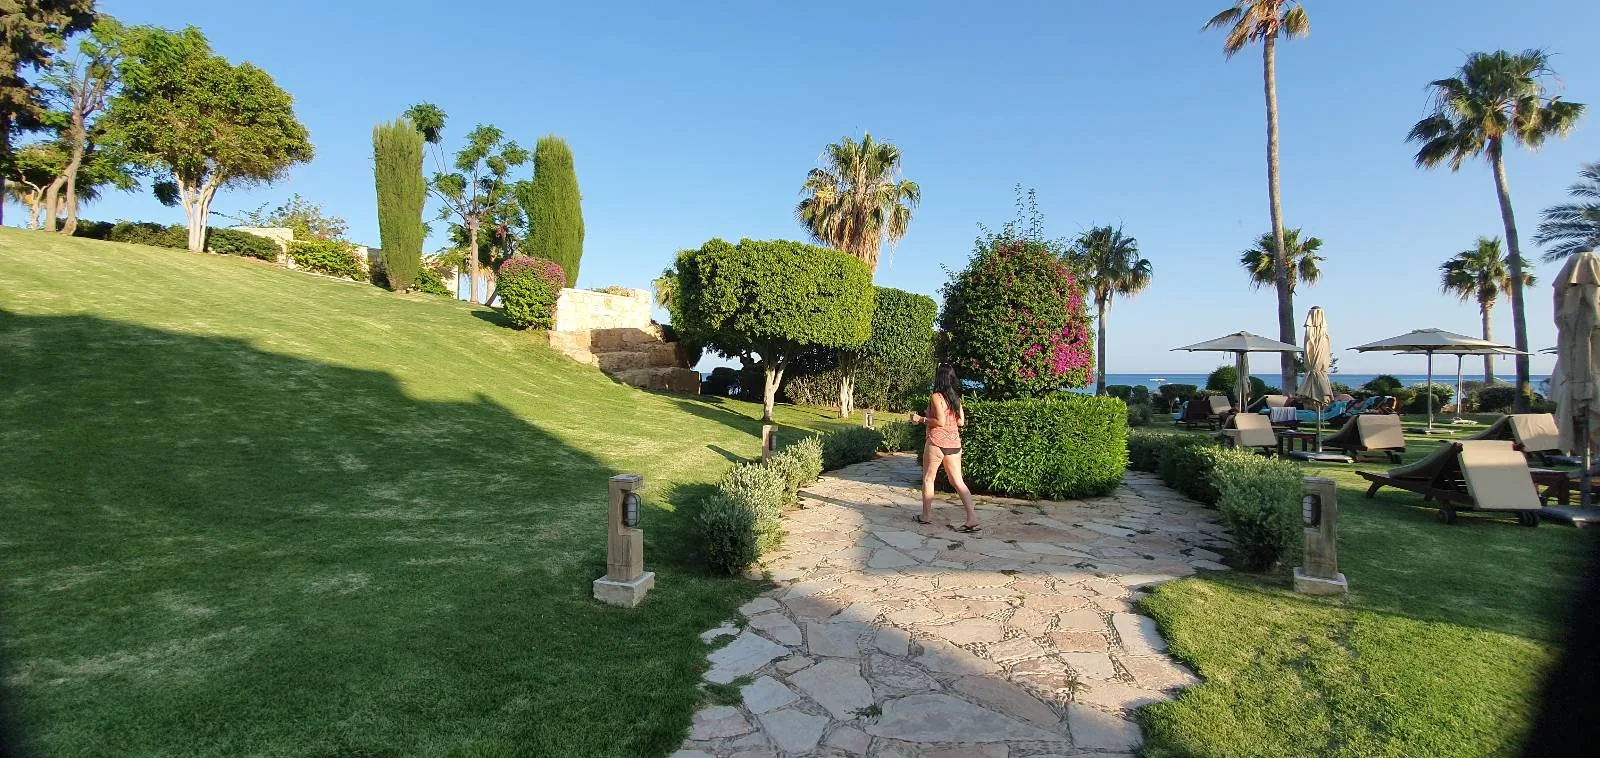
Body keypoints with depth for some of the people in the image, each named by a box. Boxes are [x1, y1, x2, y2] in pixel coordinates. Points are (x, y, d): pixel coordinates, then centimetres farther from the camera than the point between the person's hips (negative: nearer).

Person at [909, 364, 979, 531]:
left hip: (937, 442, -6)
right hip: (954, 443, 6)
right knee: (958, 481, 6)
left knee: (928, 479, 11)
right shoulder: (956, 397, 9)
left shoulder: (937, 397, -11)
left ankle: (926, 515, 19)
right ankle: (972, 519, -2)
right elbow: (961, 421, 11)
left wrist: (921, 419, -8)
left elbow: (940, 421, -19)